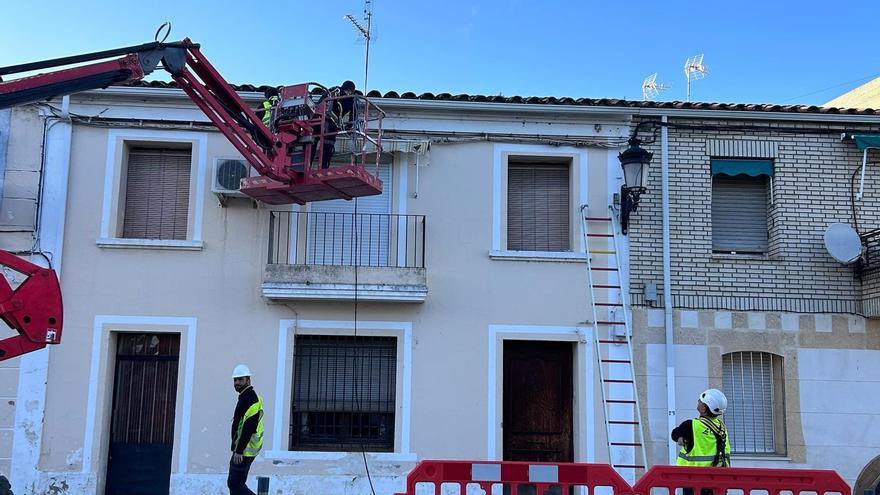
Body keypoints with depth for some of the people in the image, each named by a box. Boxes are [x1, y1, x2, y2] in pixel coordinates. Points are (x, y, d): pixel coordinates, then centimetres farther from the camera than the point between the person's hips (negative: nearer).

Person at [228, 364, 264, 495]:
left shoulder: (250, 399, -16)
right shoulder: (244, 397, 17)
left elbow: (248, 428, -24)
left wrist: (239, 451, -25)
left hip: (244, 451, -10)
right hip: (242, 449, 10)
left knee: (235, 484, -8)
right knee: (234, 484, 13)